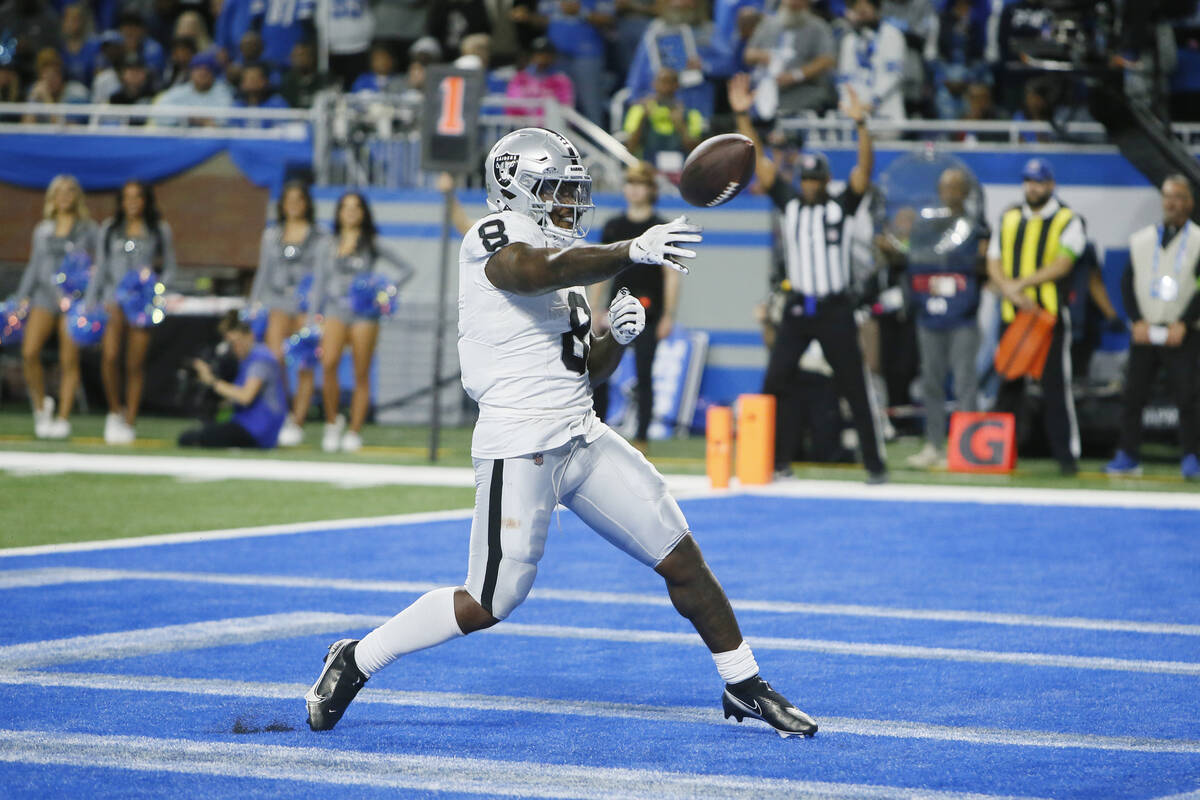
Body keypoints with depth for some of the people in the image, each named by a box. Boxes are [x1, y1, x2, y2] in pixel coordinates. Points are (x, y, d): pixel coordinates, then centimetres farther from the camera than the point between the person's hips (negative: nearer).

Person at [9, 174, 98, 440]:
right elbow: (34, 268, 18)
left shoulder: (88, 230, 6)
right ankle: (40, 404, 6)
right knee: (29, 352, -15)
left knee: (69, 361, -5)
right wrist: (20, 300, 14)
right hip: (45, 296, 2)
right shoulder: (43, 231, 14)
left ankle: (63, 418, 3)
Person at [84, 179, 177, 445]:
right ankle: (115, 410, 3)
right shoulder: (109, 229, 11)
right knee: (109, 355, -18)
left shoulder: (159, 230, 8)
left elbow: (169, 270, 11)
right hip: (114, 300, 0)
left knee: (135, 364, -1)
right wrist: (90, 303, 9)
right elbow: (100, 270, 15)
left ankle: (129, 422, 8)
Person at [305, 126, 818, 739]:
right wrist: (633, 251, -41)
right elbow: (538, 273, -32)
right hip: (519, 450, -8)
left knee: (682, 560, 5)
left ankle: (744, 687, 19)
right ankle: (356, 661, 12)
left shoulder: (562, 257, 19)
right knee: (487, 605, -6)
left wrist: (617, 335, 1)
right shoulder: (495, 236, -8)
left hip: (583, 437, 8)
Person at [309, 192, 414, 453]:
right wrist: (316, 316, 10)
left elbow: (405, 269, 8)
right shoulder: (330, 247, 13)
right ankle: (333, 421, -6)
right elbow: (319, 283, 16)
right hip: (335, 310, 1)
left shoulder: (373, 244, 6)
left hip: (364, 313, -1)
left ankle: (355, 432, 8)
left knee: (361, 375, -1)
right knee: (329, 363, -21)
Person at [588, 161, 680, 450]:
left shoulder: (660, 229, 0)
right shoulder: (613, 227, 10)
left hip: (648, 315, -3)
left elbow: (671, 274, -2)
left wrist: (668, 315, -8)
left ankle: (641, 439, 4)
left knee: (644, 376, -2)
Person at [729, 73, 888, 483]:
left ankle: (874, 462, 7)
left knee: (854, 388, 0)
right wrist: (743, 117, -9)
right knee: (775, 383, -3)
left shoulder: (842, 206, -1)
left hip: (835, 310, -3)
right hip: (797, 309, 3)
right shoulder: (790, 202, 6)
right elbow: (758, 160, 1)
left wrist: (861, 125, -29)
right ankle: (777, 462, 4)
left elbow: (865, 168, -15)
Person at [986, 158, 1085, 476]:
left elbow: (1062, 265, -11)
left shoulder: (1067, 221, 0)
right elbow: (994, 262, 9)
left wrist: (1021, 283, -15)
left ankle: (1067, 455, -5)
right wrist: (1010, 290, -9)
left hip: (1050, 314, -5)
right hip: (1012, 315, 5)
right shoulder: (1008, 219, 15)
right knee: (1007, 384, 8)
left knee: (1055, 384, -7)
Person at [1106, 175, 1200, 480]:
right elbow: (1127, 283, 8)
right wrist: (1137, 321, -4)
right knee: (1132, 394, 1)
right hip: (1145, 332, 3)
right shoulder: (1141, 240, 10)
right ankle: (1128, 457, 8)